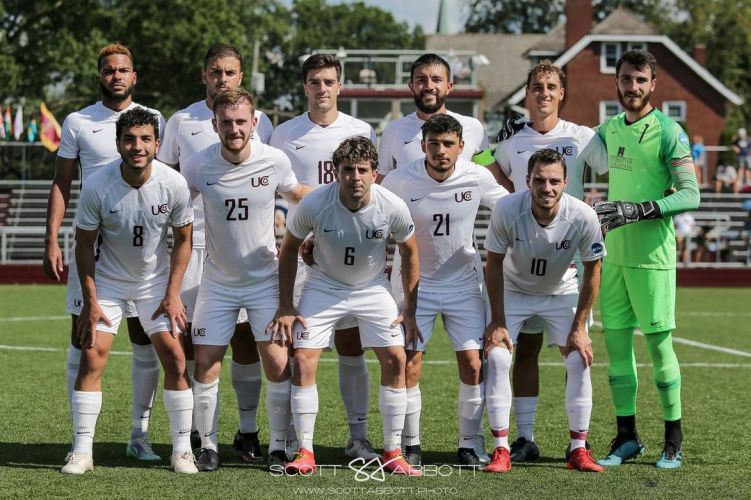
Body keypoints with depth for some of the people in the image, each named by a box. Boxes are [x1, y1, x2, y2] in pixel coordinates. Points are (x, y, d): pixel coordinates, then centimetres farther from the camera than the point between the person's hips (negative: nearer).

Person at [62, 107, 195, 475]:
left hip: (156, 280, 1)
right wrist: (90, 300, -10)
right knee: (92, 358, -11)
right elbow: (84, 244, -8)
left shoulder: (174, 184, -17)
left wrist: (172, 293, -7)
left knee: (175, 359, -8)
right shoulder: (97, 186, -21)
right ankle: (82, 451, -3)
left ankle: (182, 449, 3)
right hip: (107, 279, -1)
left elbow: (182, 240, -3)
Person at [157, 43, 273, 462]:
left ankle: (248, 429, 5)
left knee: (245, 334, -1)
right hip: (193, 240, 0)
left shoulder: (259, 123, 7)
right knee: (187, 333, 0)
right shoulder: (182, 122, 7)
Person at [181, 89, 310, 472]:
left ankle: (279, 445, 7)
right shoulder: (197, 166, -13)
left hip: (265, 279, 0)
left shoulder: (274, 160, -12)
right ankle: (208, 446, 12)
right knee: (205, 366, -4)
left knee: (278, 365, -8)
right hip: (218, 280, 0)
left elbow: (298, 196, 10)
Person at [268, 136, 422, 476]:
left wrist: (410, 311, -2)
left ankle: (392, 454, 1)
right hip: (324, 287, -1)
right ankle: (305, 453, -3)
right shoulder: (314, 204, -24)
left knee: (395, 359, -9)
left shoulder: (393, 207, -22)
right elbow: (289, 249, -6)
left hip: (372, 289, 1)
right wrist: (285, 306, -7)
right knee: (303, 360, -13)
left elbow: (410, 253, -3)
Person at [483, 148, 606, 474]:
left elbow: (592, 270, -13)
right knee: (496, 357, -15)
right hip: (513, 291, -1)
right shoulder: (507, 210, -31)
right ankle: (501, 450, -9)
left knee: (579, 360, -10)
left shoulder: (582, 217, -28)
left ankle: (579, 450, 1)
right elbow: (494, 266, -16)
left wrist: (579, 328, -12)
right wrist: (498, 322, -16)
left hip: (561, 292, 1)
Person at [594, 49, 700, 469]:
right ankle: (627, 437, 16)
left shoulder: (668, 132, -9)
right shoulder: (609, 129, 11)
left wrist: (638, 210, -25)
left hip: (652, 256, -6)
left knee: (659, 343, -2)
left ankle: (674, 440, 8)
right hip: (615, 255, 6)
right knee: (616, 342, 7)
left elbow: (690, 195, -15)